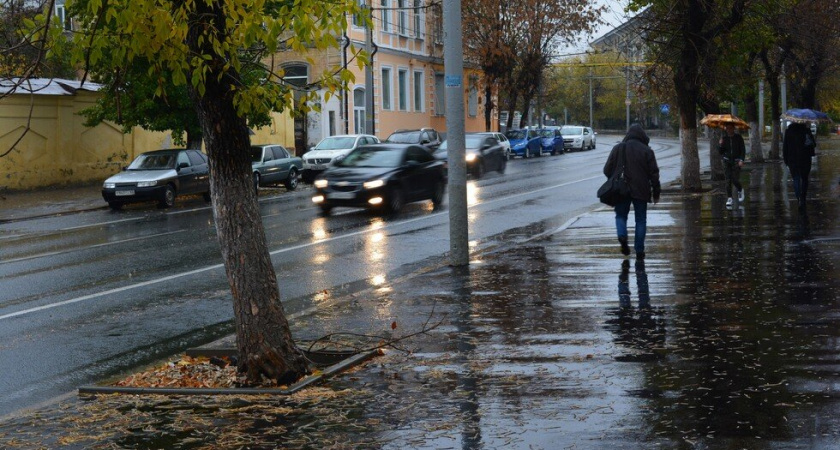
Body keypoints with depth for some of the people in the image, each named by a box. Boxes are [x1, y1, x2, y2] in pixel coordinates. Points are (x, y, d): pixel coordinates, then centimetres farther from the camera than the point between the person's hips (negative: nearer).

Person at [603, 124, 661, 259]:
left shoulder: (618, 148, 1)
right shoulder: (647, 151, -3)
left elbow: (607, 170, 3)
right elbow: (654, 173, -4)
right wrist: (656, 192, 4)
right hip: (641, 191, -1)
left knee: (621, 215, 15)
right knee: (641, 220, 8)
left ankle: (622, 235, -15)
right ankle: (639, 250, 5)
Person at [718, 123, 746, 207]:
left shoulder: (738, 137, -3)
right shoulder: (724, 138, 3)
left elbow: (743, 150, -3)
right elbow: (720, 151, 6)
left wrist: (741, 160, -14)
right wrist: (720, 145, -14)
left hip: (736, 161, -2)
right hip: (727, 161, 2)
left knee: (735, 179, -10)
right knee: (728, 180, -4)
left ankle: (740, 190, 22)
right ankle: (729, 198, 0)